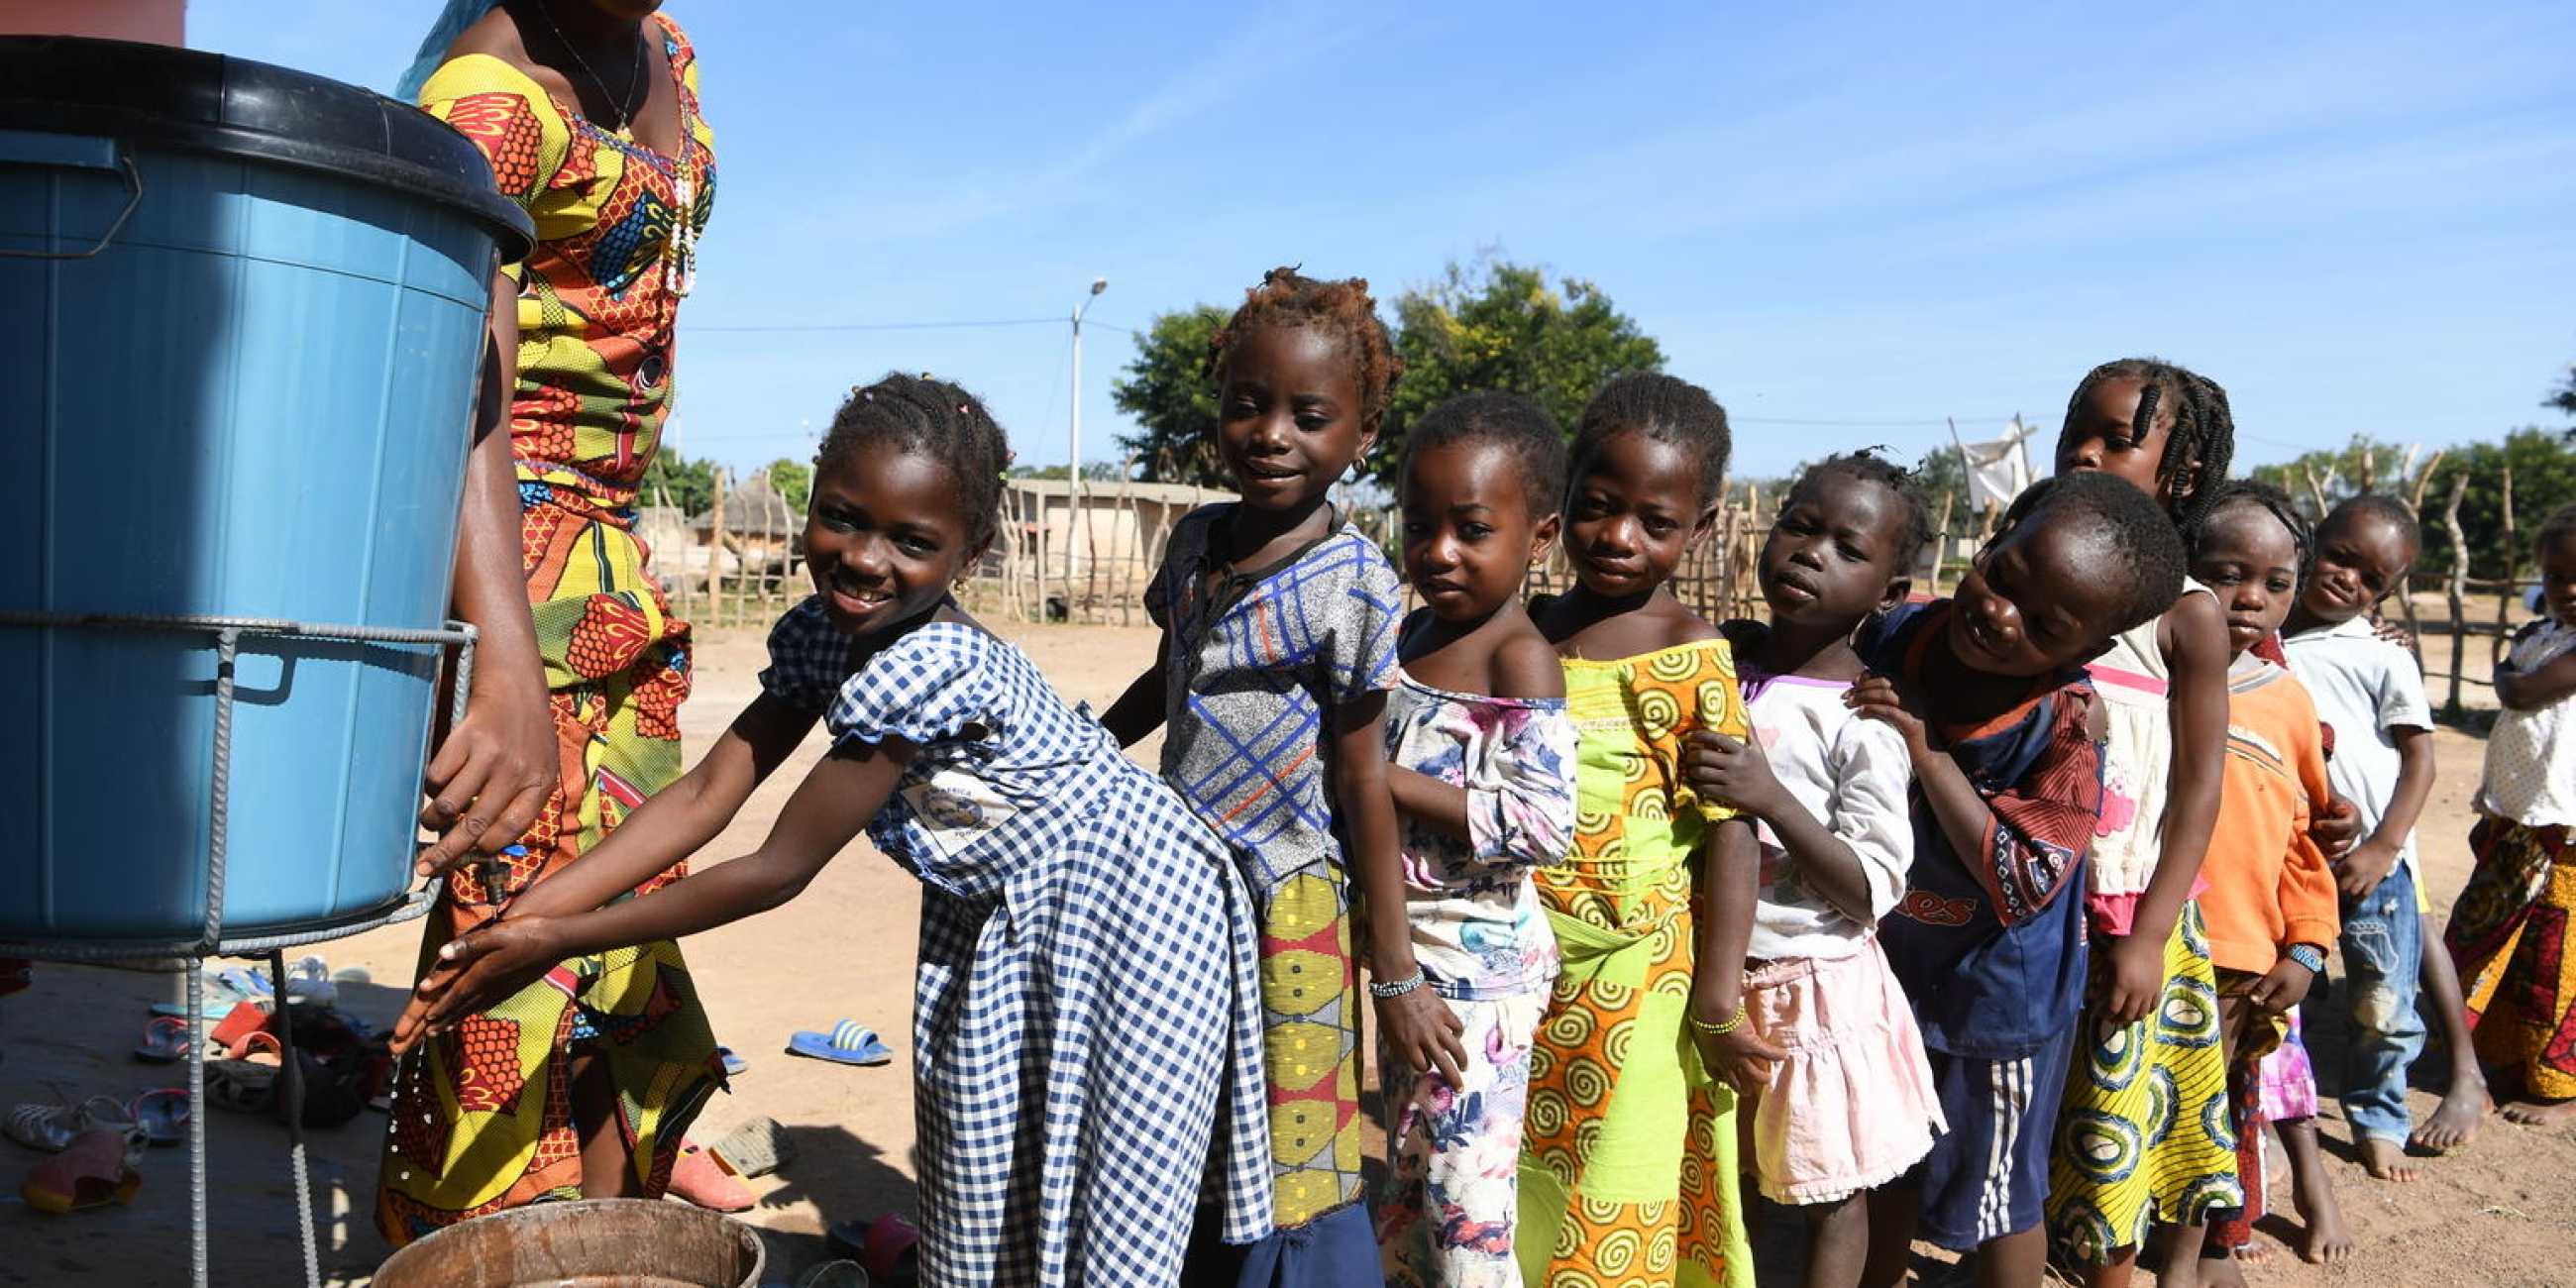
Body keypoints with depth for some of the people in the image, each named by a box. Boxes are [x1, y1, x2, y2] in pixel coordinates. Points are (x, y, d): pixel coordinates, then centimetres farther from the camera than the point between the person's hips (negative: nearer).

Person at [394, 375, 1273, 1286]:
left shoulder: (926, 666, -32)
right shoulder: (819, 635, -7)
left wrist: (562, 940, -23)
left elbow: (780, 871, -27)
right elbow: (705, 794, -9)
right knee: (981, 1208, 14)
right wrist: (526, 916, -17)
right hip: (1000, 920, 8)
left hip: (1128, 907, -8)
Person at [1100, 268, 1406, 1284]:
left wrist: (1395, 974, -11)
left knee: (1288, 1172, 3)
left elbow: (1362, 779, -14)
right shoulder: (1198, 537, 3)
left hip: (1287, 905, -6)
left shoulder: (1353, 583, -16)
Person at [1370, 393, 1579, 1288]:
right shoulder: (1416, 630, 8)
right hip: (1407, 951, 8)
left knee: (1466, 1204, 1)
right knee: (1404, 1181, 22)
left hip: (1477, 961, -8)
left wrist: (1386, 779, -23)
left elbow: (1544, 824, -26)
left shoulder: (1519, 658, -17)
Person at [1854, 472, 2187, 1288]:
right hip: (1892, 966, 5)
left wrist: (1929, 753, -32)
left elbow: (2023, 884, -30)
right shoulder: (1892, 639, -13)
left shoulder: (2066, 725, -26)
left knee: (1998, 1198, 17)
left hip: (1997, 995, -5)